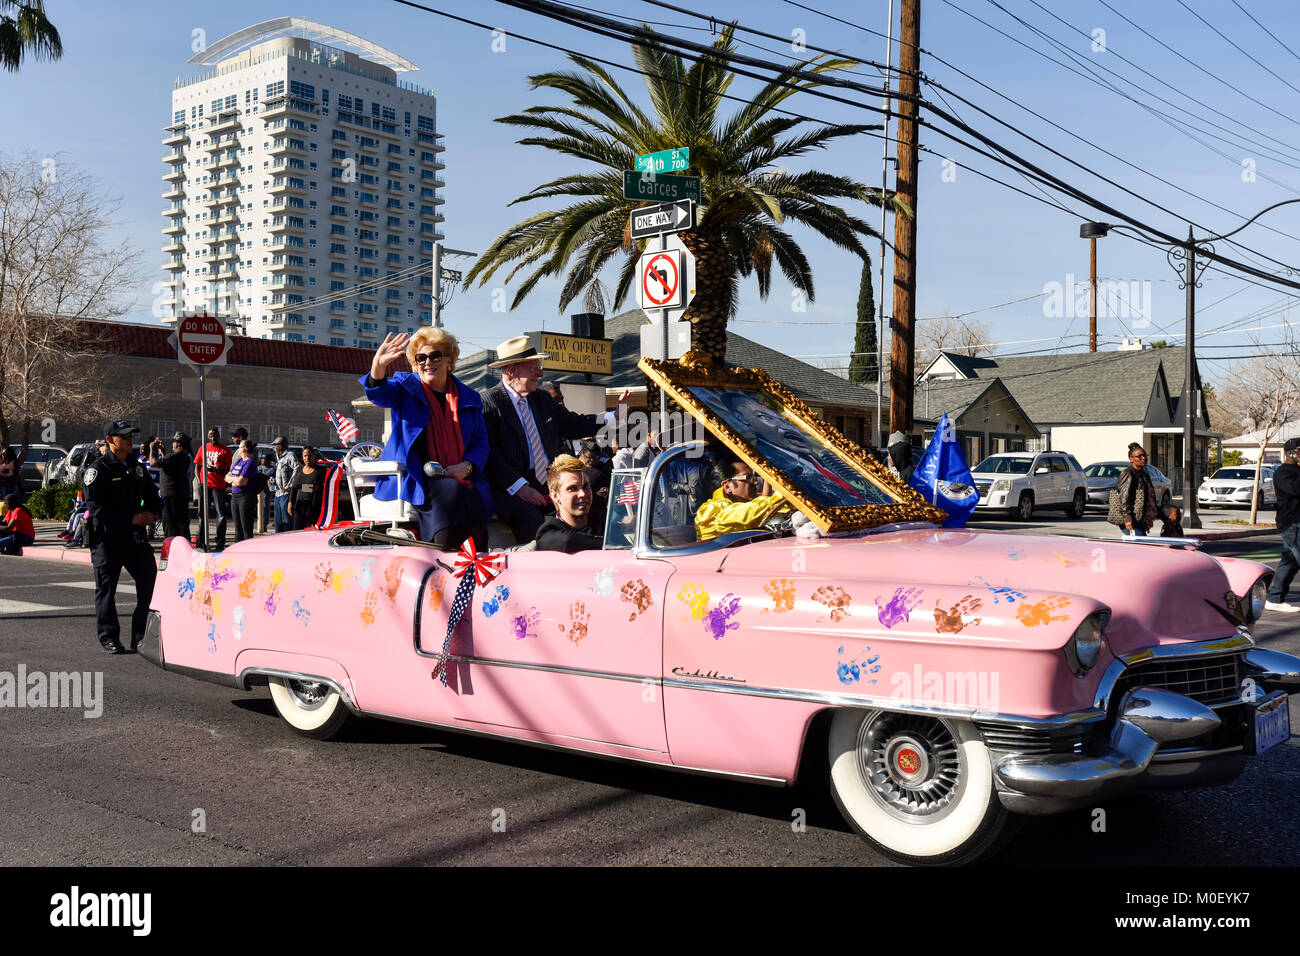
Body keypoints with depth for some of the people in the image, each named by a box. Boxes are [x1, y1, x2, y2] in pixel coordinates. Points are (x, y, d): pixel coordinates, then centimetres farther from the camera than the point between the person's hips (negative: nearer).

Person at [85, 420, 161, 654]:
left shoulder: (137, 468, 15)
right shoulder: (98, 469, -5)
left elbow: (154, 497, 23)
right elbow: (96, 507, -14)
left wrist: (150, 513, -1)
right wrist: (131, 519, -18)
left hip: (135, 535, 5)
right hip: (106, 537, -5)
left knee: (151, 579, -2)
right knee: (106, 587, 3)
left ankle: (142, 636, 7)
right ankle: (109, 638, 12)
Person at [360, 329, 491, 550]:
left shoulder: (469, 398, 19)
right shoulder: (405, 387, 13)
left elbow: (481, 442, 16)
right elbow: (381, 393, -10)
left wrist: (466, 466, -6)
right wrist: (378, 366, -33)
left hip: (461, 479, 2)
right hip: (414, 478, -2)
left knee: (475, 503, -32)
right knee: (451, 491, -34)